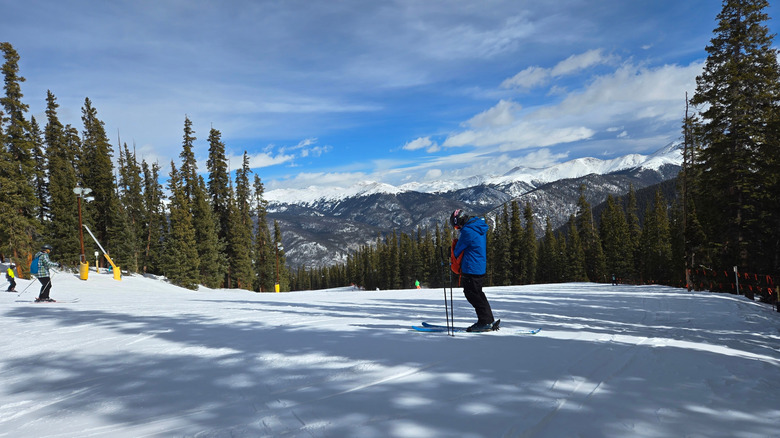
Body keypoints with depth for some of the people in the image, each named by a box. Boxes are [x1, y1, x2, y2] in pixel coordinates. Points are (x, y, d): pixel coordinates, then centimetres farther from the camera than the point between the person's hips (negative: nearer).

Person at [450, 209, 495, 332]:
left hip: (471, 270, -10)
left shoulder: (467, 231, -17)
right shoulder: (480, 228, 12)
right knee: (478, 294, 17)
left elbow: (457, 252, -7)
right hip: (480, 268, 10)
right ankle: (488, 319, 21)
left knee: (473, 295, -1)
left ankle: (485, 321, 1)